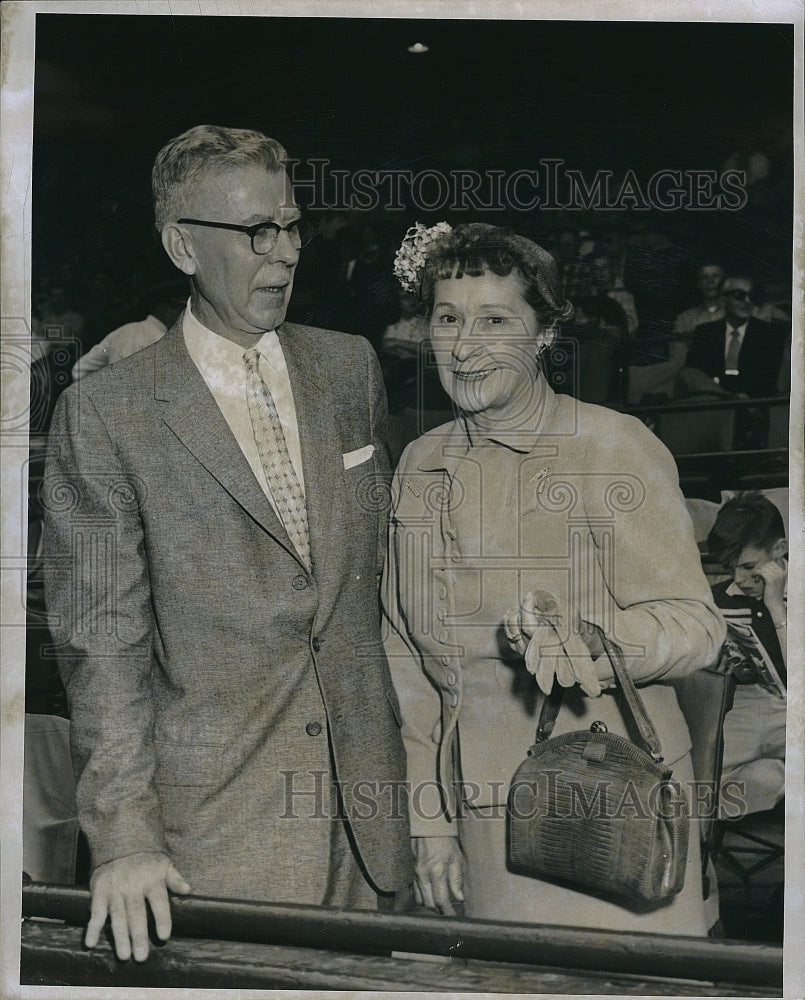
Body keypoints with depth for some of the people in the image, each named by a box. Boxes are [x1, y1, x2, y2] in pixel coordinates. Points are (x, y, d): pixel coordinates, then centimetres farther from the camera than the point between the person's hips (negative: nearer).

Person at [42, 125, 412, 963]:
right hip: (216, 814, -4)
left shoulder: (350, 367, 8)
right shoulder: (105, 413, -7)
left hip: (366, 791, 4)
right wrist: (122, 835, -12)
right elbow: (100, 639, -8)